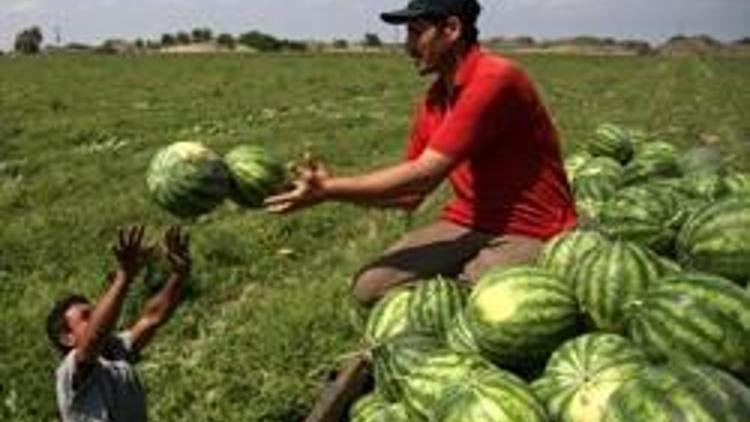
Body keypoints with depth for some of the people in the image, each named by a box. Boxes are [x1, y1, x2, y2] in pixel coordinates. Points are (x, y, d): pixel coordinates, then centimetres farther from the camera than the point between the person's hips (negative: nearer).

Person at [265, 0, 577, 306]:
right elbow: (411, 195, 7)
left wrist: (328, 190, -17)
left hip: (529, 236, -6)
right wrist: (329, 185, -4)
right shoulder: (434, 100, 5)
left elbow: (423, 175, -22)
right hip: (466, 225, 6)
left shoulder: (495, 79, -19)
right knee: (369, 287, -10)